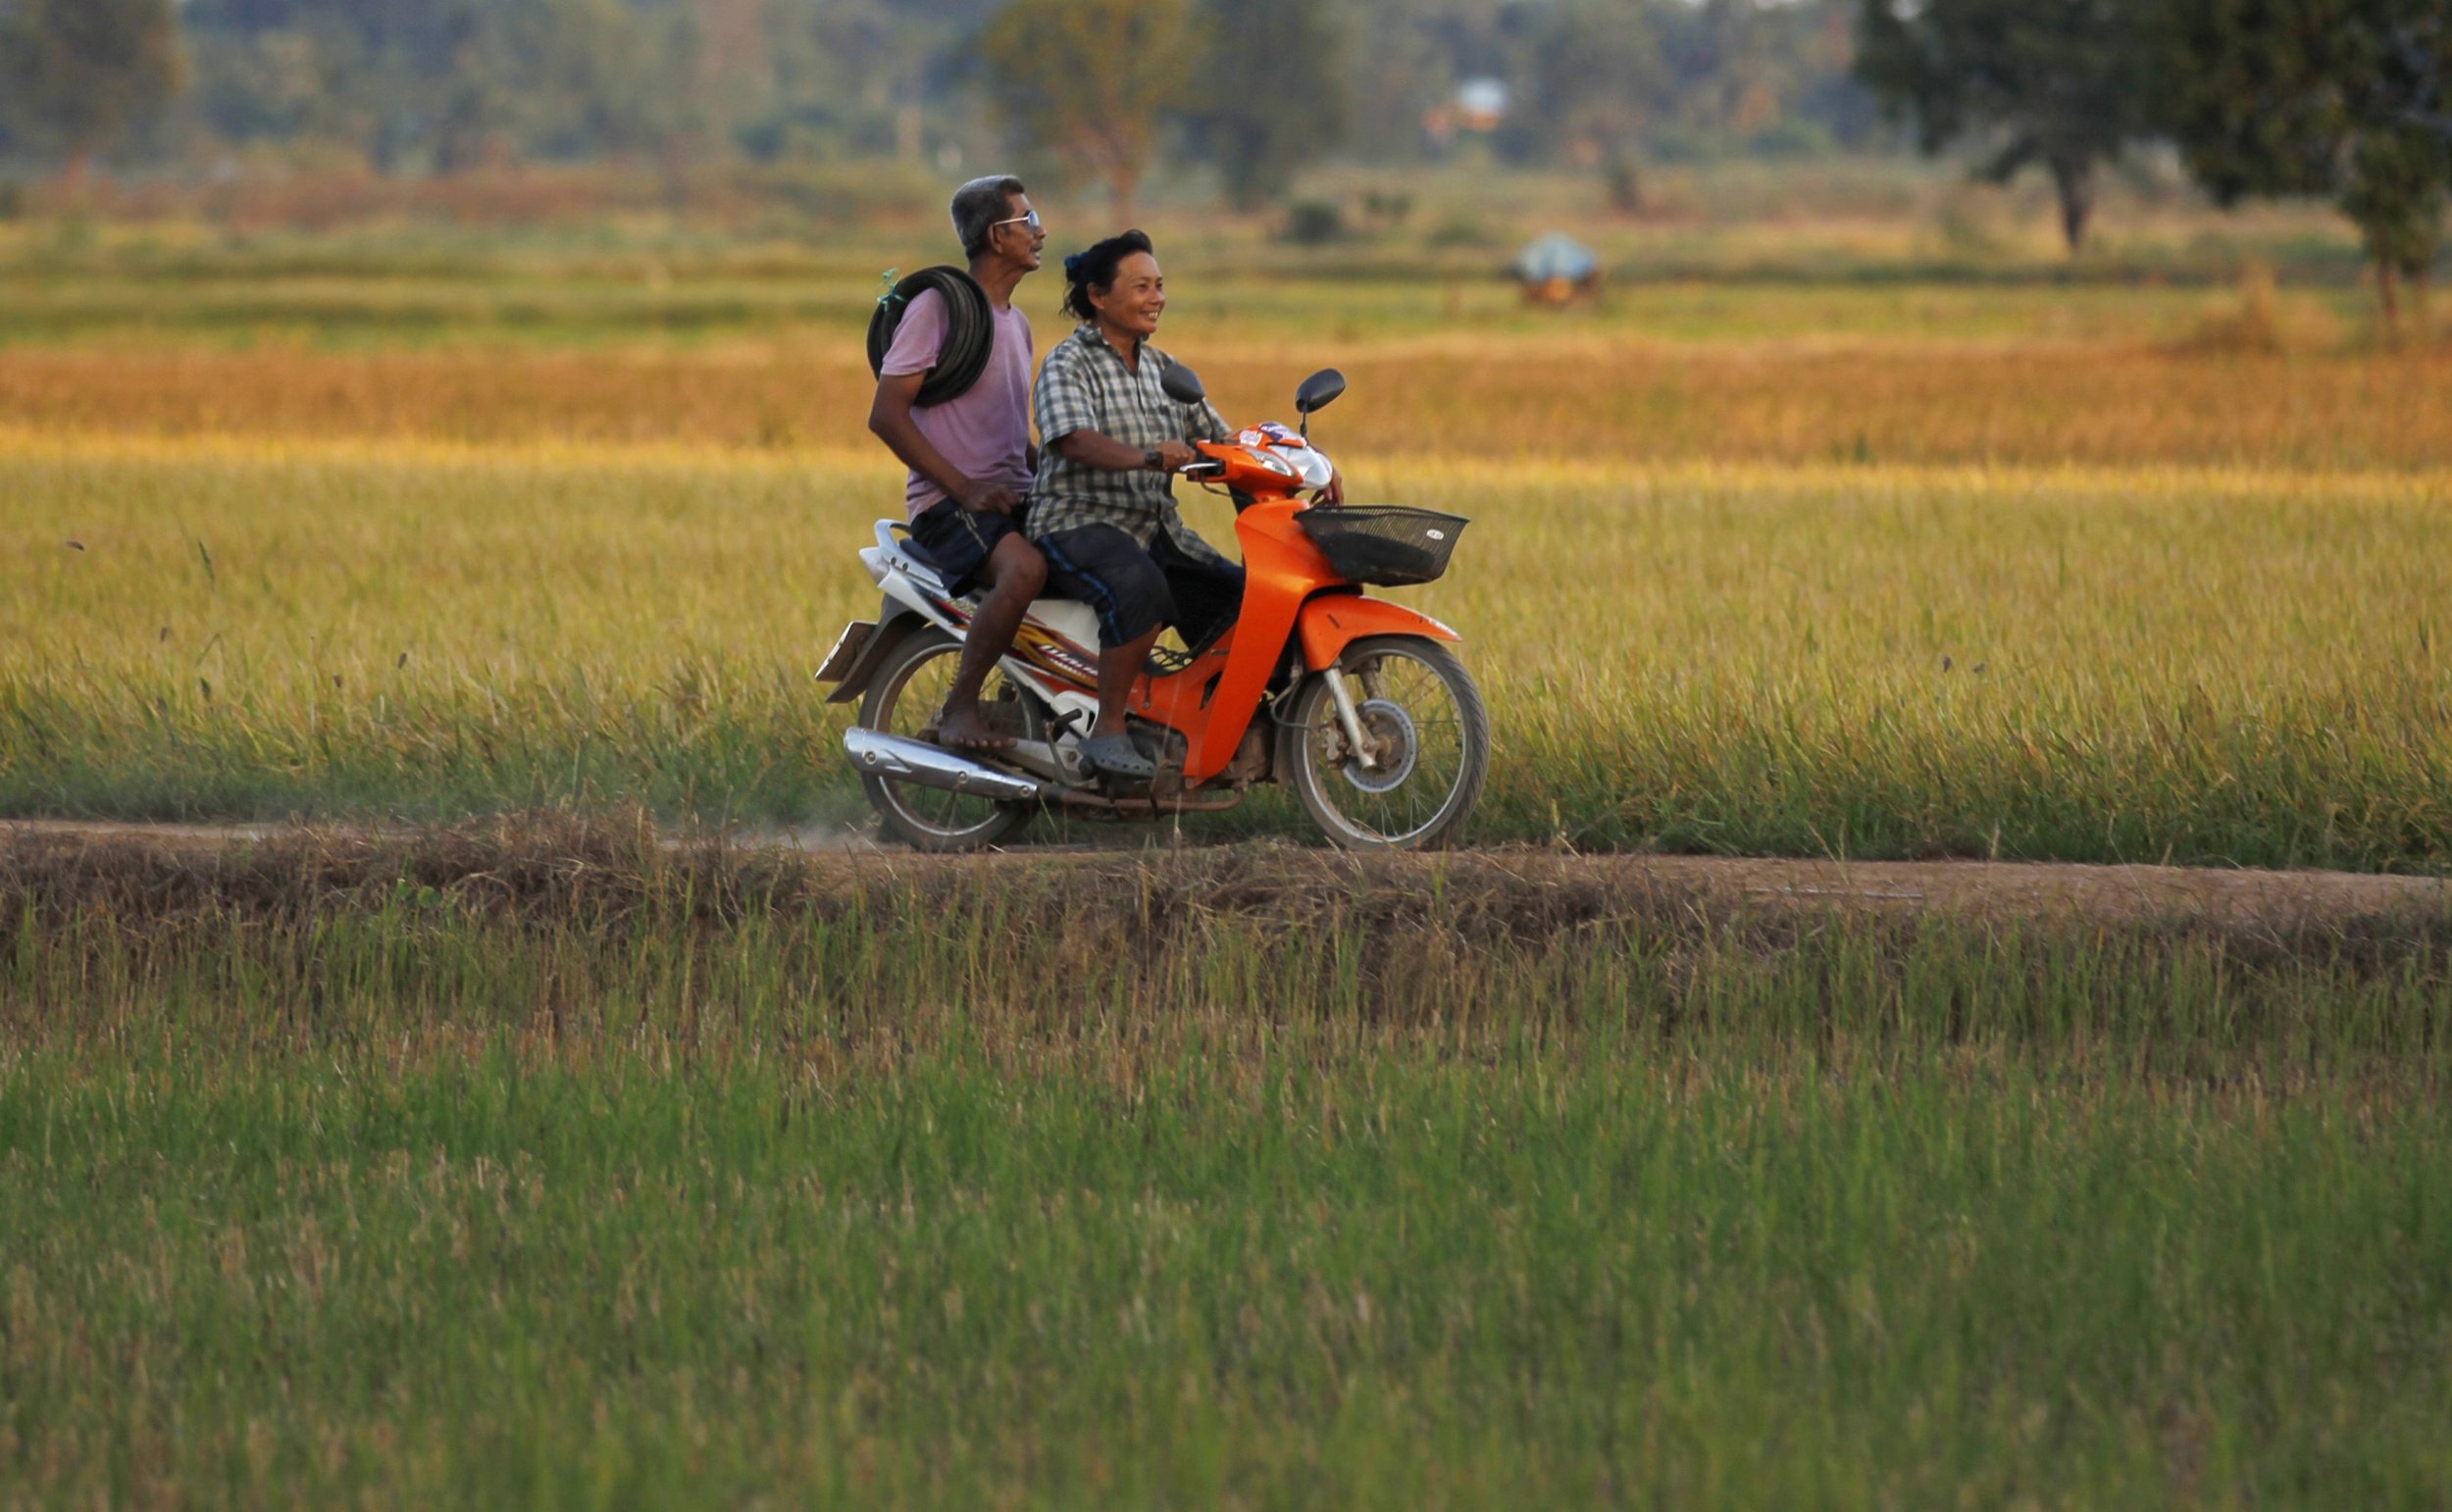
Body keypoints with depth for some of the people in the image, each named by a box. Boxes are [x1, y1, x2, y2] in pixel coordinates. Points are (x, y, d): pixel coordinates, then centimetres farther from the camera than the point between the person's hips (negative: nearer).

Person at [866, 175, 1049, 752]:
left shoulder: (1016, 321, 21)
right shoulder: (939, 307, -7)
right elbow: (886, 414, -14)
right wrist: (963, 489, -20)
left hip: (1012, 497, 8)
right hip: (946, 503, -8)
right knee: (1024, 569, -36)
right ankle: (959, 710, -25)